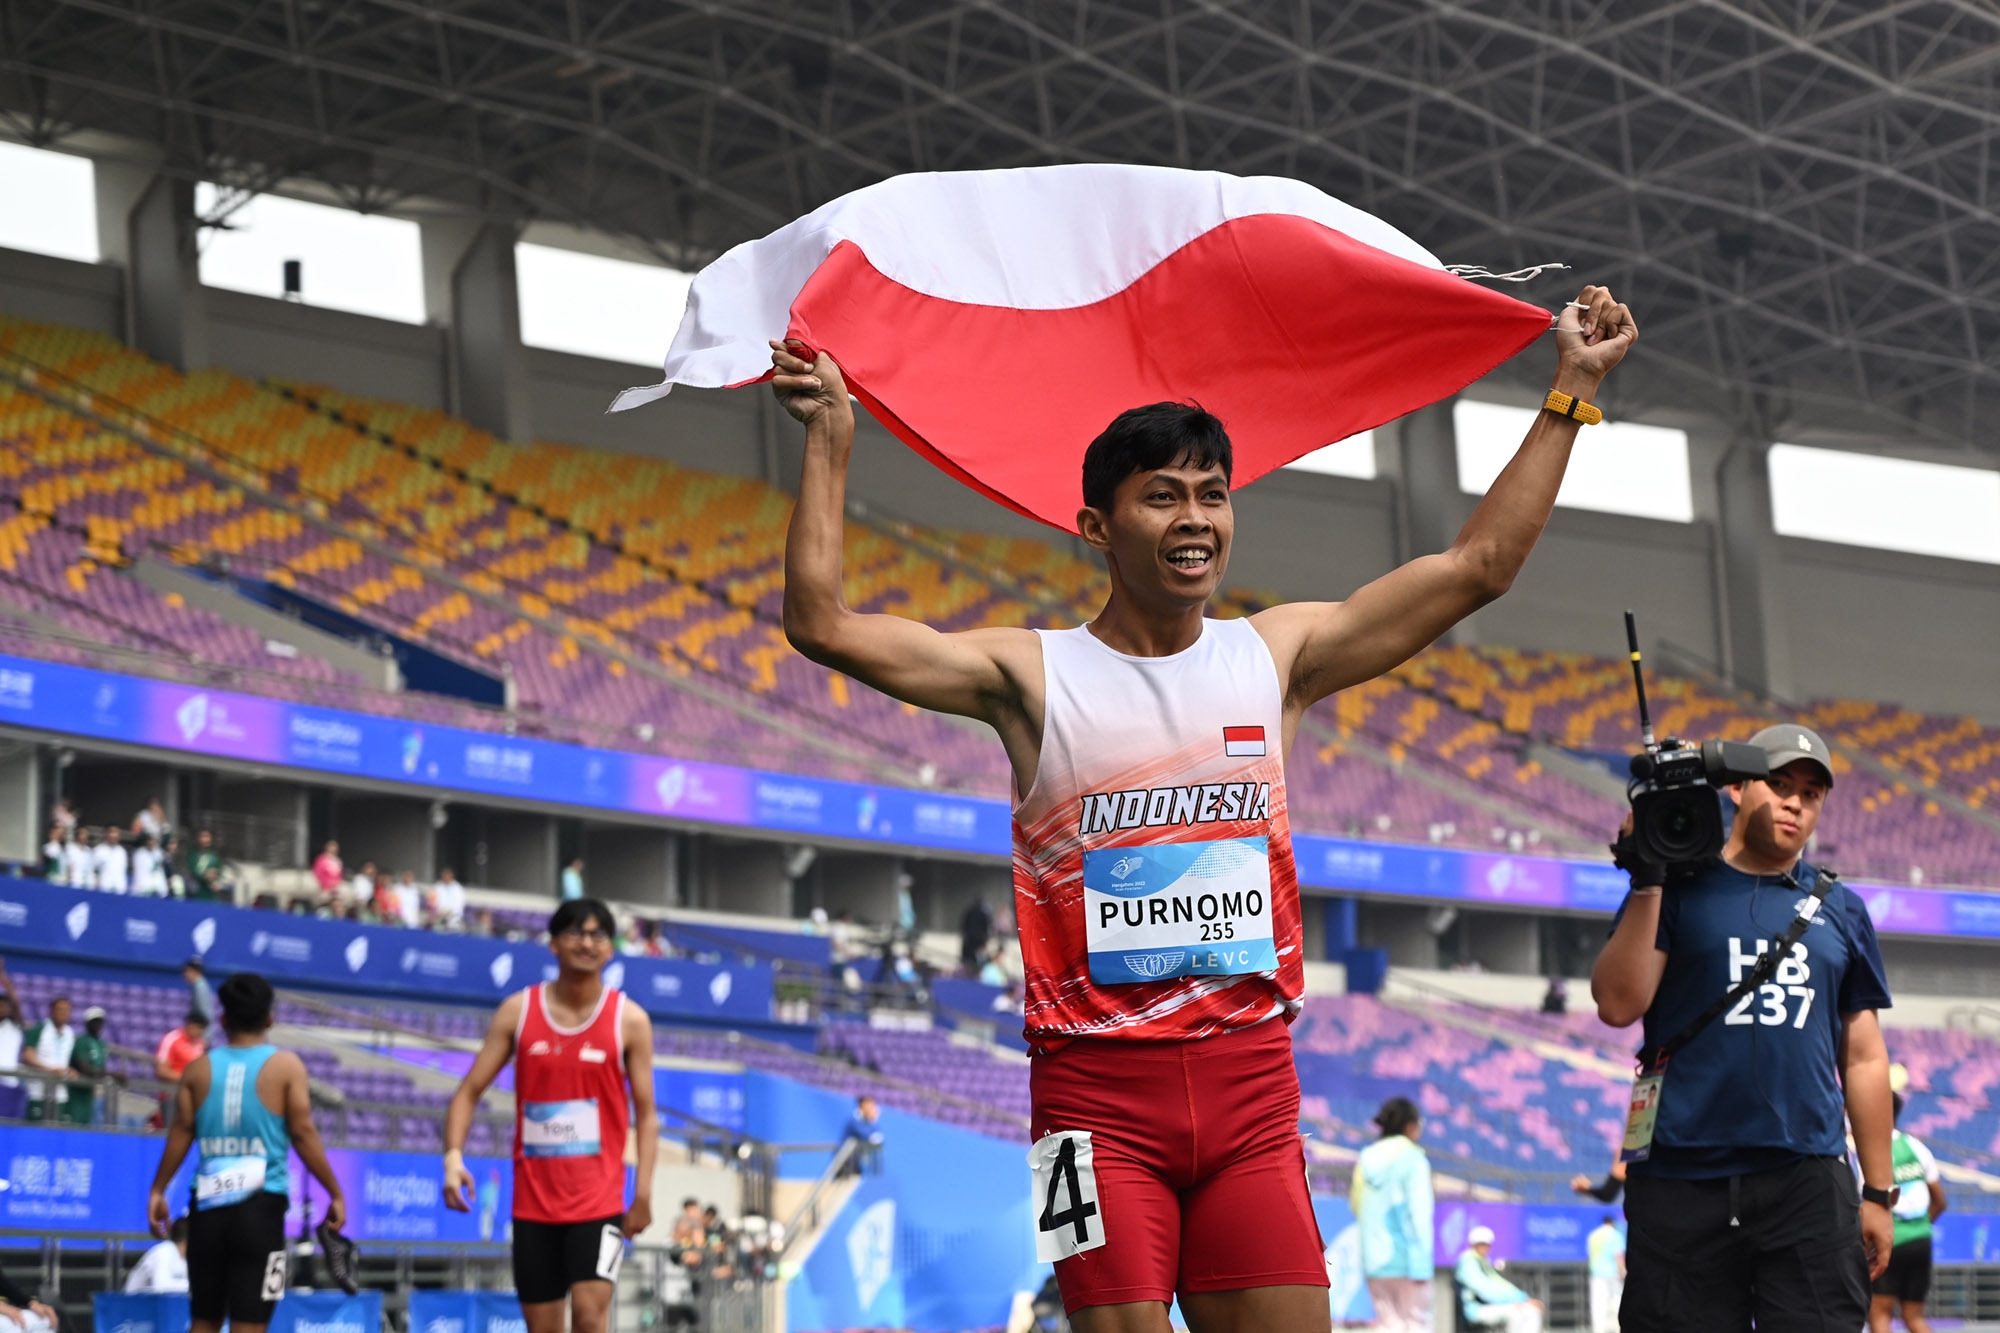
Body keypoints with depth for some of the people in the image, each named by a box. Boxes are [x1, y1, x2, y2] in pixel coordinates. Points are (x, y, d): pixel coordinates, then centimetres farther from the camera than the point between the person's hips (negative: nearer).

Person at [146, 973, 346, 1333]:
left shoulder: (200, 1068, 7)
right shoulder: (285, 1066, -1)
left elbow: (180, 1132, 5)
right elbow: (303, 1134, -4)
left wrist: (158, 1191, 12)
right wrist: (336, 1194, 2)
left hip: (209, 1205, 3)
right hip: (261, 1206, -3)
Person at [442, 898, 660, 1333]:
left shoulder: (629, 1020, -1)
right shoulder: (518, 1011, 2)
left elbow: (646, 1114, 0)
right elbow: (471, 1090, 1)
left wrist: (643, 1190, -11)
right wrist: (453, 1155, -15)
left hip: (598, 1197, -2)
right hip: (533, 1196, 2)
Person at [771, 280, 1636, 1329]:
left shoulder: (1276, 655, 10)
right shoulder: (1034, 675, 1)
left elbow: (1480, 564, 11)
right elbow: (823, 625, -7)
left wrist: (1569, 391, 10)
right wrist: (831, 438, -9)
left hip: (1250, 1081, 3)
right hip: (1099, 1088, -3)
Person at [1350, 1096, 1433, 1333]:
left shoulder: (1366, 1160, 9)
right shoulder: (1412, 1159, -7)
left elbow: (1355, 1205, 9)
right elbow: (1419, 1214, -11)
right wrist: (1422, 1264, -12)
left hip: (1375, 1259, 5)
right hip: (1406, 1258, -5)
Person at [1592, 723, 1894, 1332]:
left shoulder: (1839, 910, 16)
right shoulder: (1676, 887, 8)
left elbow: (1864, 1058, 17)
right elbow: (1619, 1005, -4)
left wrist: (1879, 1192, 12)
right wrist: (1646, 881, -10)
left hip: (1809, 1184, 2)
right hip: (1682, 1184, -2)